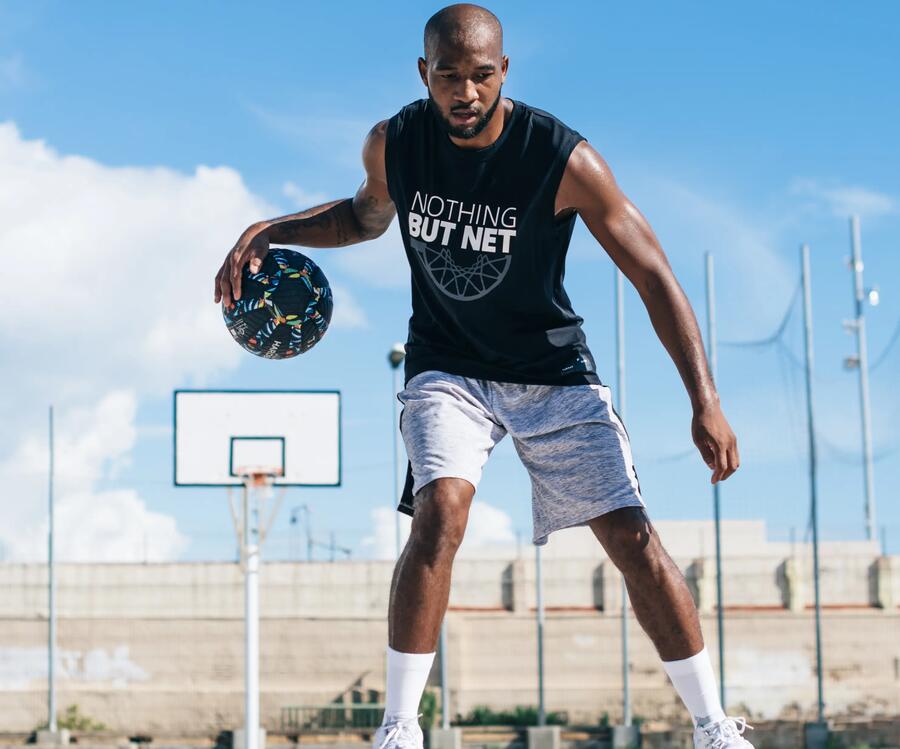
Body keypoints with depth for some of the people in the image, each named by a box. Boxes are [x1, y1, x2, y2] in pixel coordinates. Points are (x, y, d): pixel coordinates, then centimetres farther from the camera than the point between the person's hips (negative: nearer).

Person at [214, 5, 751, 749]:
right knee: (439, 512, -24)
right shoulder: (393, 143, -11)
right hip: (448, 366, 1)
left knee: (632, 535, -8)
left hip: (553, 369, -1)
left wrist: (706, 401, -23)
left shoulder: (563, 159, -22)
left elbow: (653, 276, -17)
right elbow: (368, 214, 14)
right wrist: (270, 231, -2)